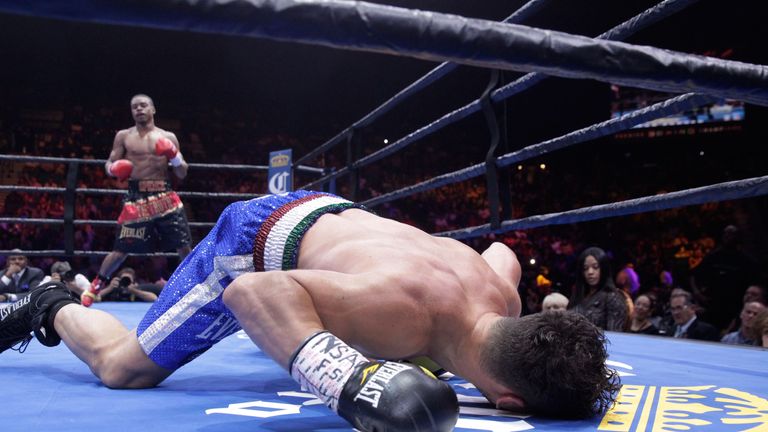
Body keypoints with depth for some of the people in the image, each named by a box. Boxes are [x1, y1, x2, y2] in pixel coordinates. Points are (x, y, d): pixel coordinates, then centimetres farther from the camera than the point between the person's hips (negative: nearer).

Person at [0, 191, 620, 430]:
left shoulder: (503, 299, -20)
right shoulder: (404, 313, -45)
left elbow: (503, 254, 7)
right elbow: (249, 292, -44)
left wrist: (567, 360, -2)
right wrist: (346, 378, -59)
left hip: (329, 213, 7)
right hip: (259, 237, -7)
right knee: (123, 366, 1)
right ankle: (51, 308, 31)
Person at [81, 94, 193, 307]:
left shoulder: (168, 137, 10)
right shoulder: (123, 136, 9)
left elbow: (182, 173, 9)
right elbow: (109, 164, 10)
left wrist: (175, 158, -11)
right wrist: (113, 169, -13)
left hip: (164, 198, 1)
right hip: (136, 198, -1)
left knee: (184, 246, -2)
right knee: (121, 249, 1)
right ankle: (95, 286, 20)